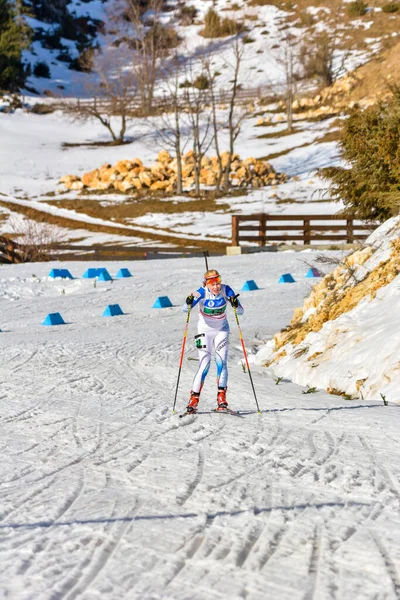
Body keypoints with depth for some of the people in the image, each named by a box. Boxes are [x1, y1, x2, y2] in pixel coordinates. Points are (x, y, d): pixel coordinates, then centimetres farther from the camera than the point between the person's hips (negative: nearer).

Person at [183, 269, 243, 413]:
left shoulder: (226, 290, -17)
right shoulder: (202, 292, -21)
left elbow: (240, 311, -16)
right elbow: (185, 309, -28)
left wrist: (236, 305, -37)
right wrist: (189, 303, -49)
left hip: (222, 330, 2)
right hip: (205, 331, -2)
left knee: (221, 362, -11)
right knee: (204, 364, -10)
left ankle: (221, 396, -4)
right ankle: (194, 398, -2)